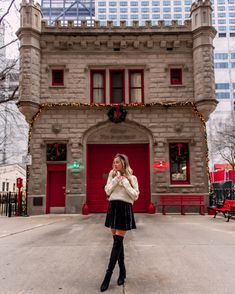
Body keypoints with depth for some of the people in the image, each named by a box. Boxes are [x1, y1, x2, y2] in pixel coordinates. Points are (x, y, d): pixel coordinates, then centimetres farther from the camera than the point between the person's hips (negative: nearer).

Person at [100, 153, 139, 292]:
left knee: (117, 242, -8)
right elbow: (107, 191, 0)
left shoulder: (132, 177, 0)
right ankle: (122, 271, 22)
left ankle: (108, 276, -5)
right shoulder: (112, 175, 10)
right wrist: (116, 179, -9)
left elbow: (135, 195, -6)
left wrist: (125, 182, -12)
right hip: (113, 208, 4)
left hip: (125, 209, -4)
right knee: (118, 241, 9)